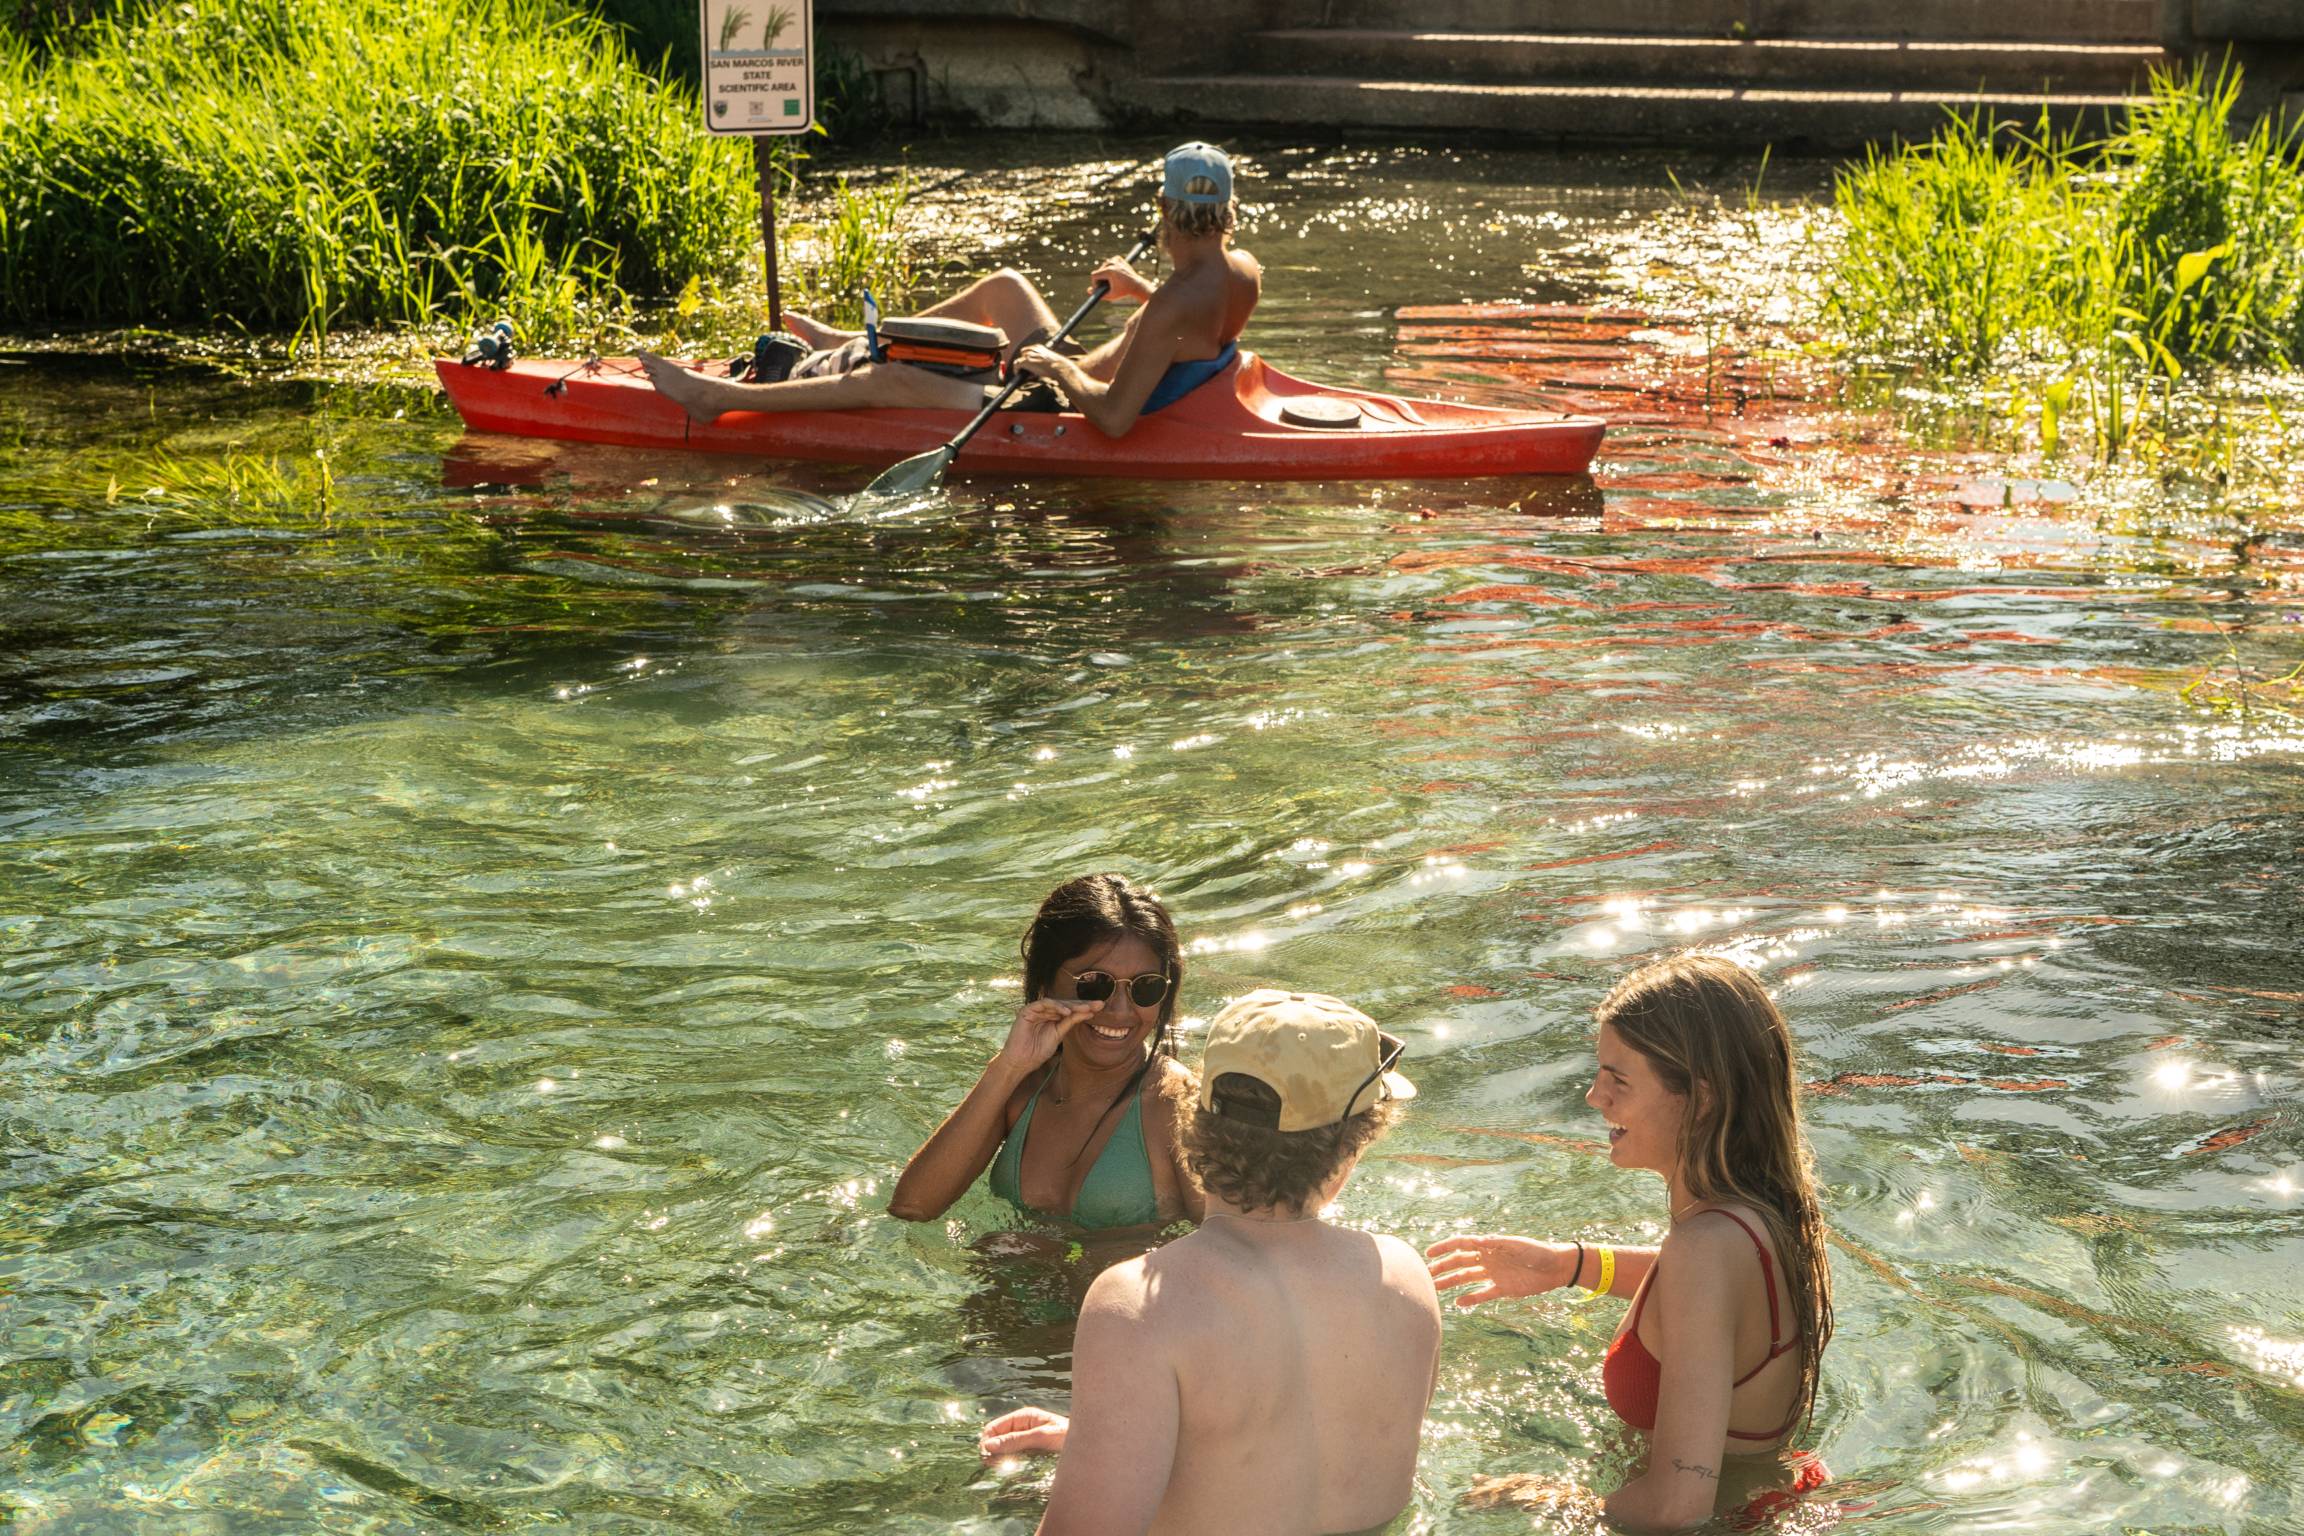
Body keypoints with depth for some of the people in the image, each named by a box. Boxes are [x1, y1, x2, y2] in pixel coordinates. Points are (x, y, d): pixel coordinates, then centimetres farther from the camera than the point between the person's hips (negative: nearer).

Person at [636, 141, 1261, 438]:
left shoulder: (1174, 306, -35)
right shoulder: (1245, 270, -9)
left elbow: (1113, 418, -37)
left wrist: (1062, 368, -22)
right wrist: (1142, 290, 9)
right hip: (1085, 385, 9)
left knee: (890, 380, -9)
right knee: (1004, 286, 26)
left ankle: (717, 396, -2)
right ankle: (854, 345, 42)